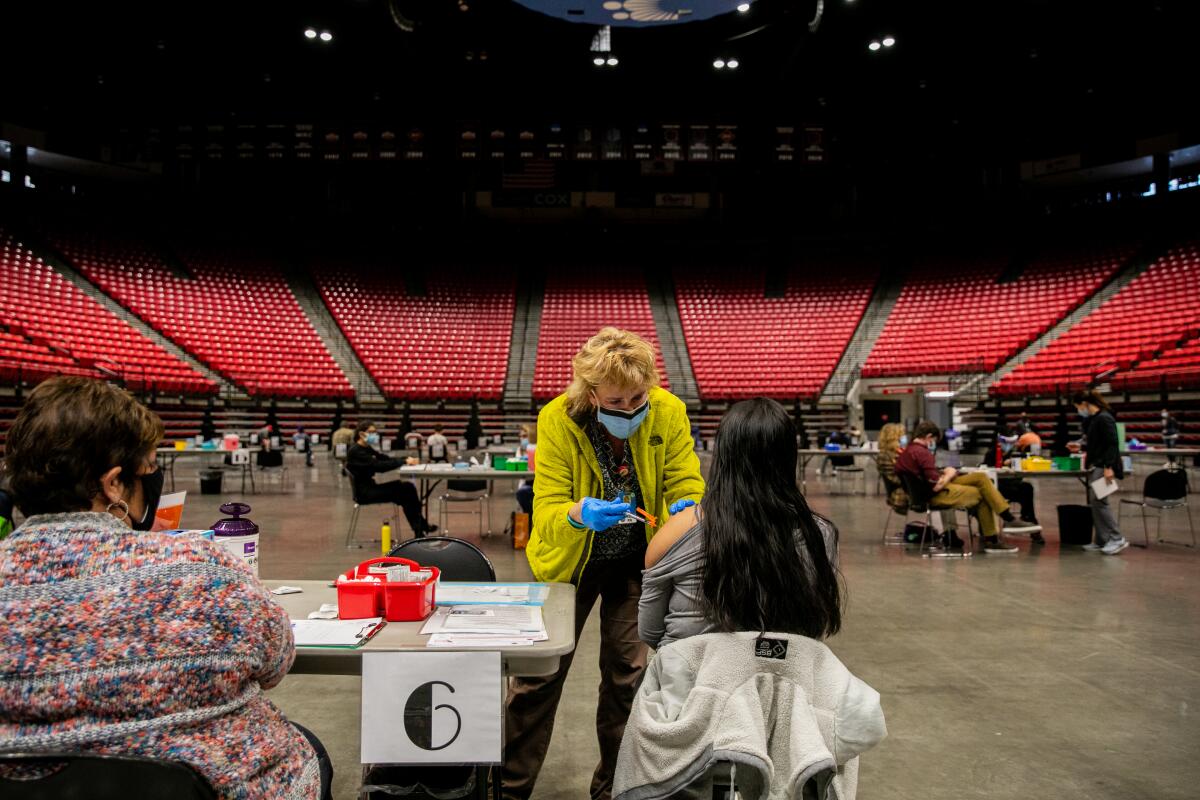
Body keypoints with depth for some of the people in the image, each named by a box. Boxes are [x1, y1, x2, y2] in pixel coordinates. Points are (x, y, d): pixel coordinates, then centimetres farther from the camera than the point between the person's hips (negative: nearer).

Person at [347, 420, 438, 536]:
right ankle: (419, 529, -4)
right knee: (405, 492, -14)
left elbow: (386, 459, 10)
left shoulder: (367, 449, 15)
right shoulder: (356, 452, -16)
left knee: (408, 487, -7)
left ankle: (421, 526, -4)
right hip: (364, 493, -9)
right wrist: (403, 462, -26)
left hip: (370, 488, 9)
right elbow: (378, 466, -27)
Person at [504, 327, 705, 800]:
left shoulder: (669, 413, -22)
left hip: (638, 562, 1)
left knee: (628, 675, 11)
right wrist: (579, 514, -48)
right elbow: (546, 509, -25)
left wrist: (684, 508, -40)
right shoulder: (557, 419, -26)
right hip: (570, 558, -1)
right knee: (538, 673, 8)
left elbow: (687, 485, -17)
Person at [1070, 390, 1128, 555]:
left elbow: (1112, 444, -19)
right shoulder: (1091, 419, 14)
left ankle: (1117, 539, -6)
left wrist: (1109, 467, -24)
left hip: (1103, 466, -10)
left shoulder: (1104, 418, -14)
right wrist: (1081, 447, 24)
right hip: (1094, 466, 10)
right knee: (1094, 502, 7)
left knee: (1098, 500, -13)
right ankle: (1102, 541, 10)